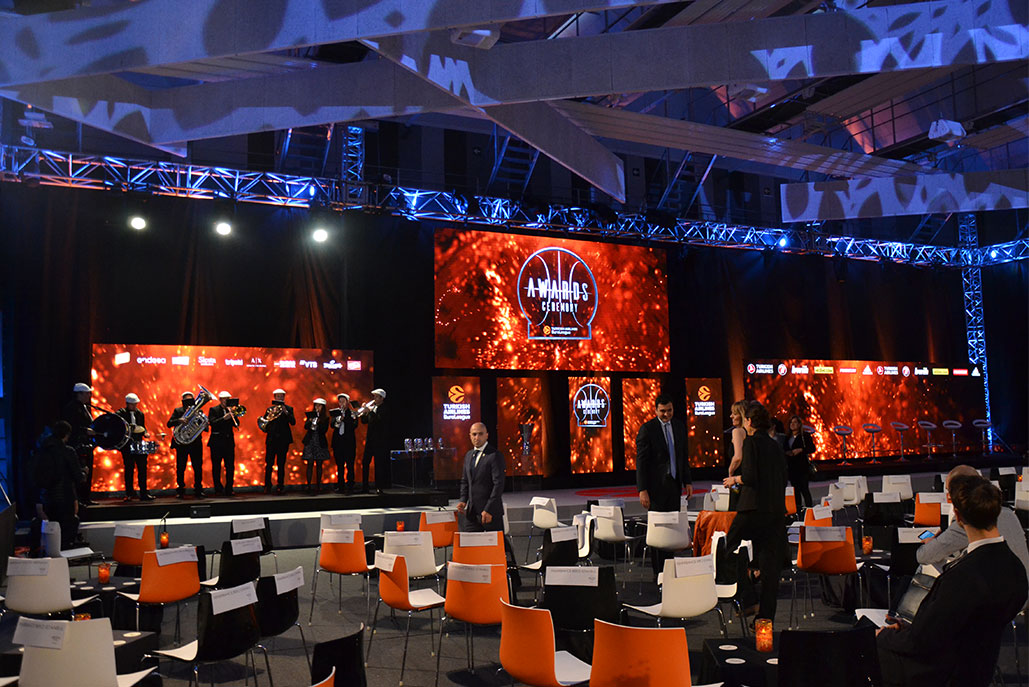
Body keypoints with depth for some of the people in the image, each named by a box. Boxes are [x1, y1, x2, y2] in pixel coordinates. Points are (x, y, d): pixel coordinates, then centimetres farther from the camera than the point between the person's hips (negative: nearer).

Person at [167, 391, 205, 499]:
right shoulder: (178, 411, 8)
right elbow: (169, 423, -5)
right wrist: (179, 420, -22)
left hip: (196, 443, 1)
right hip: (181, 443, -1)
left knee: (198, 467, 0)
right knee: (180, 468, 3)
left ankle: (198, 490, 8)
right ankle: (180, 491, 12)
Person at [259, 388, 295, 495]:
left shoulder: (288, 409, 7)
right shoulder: (269, 409, 11)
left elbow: (293, 422, -5)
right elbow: (264, 421, 8)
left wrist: (286, 412, -17)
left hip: (283, 439, 0)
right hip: (271, 439, 1)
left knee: (281, 464, 3)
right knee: (269, 464, -2)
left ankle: (280, 486, 9)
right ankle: (267, 486, 5)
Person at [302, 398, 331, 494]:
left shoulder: (325, 418, 4)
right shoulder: (310, 415, 7)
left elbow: (324, 430, -6)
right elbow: (305, 426, -3)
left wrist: (318, 422, -18)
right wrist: (310, 420, -20)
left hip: (320, 442, 0)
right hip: (310, 442, 0)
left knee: (319, 464, 5)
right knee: (310, 463, -7)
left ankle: (318, 486, 13)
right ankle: (309, 486, -9)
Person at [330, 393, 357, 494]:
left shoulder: (352, 412, 3)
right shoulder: (336, 412, 10)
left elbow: (354, 425, -11)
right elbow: (332, 424, -2)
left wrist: (344, 417, -17)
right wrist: (339, 419, -20)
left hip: (349, 441, -2)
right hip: (338, 441, 3)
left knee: (350, 465, -2)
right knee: (339, 465, 5)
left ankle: (350, 485, 4)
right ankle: (340, 486, 11)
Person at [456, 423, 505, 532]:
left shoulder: (495, 455, -10)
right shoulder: (468, 455, 14)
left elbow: (498, 484, -15)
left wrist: (489, 509, -18)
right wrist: (463, 500, 4)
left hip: (490, 511, -6)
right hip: (471, 512, 6)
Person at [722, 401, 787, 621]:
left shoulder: (751, 442, -9)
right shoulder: (775, 445, 13)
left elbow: (750, 477, -17)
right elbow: (784, 479, 16)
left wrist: (734, 480, 1)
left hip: (754, 508, -7)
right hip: (777, 509, 7)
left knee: (731, 545, 9)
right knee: (770, 563, 9)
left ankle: (747, 599, 1)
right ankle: (766, 616, 13)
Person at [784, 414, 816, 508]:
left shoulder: (805, 435, 0)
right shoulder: (787, 437, 15)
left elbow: (812, 448, -5)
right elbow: (784, 449, 20)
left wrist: (801, 450, -17)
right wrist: (787, 452, -2)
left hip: (802, 466, -5)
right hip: (791, 467, 5)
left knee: (804, 489, -9)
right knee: (795, 490, 7)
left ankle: (809, 508, -5)